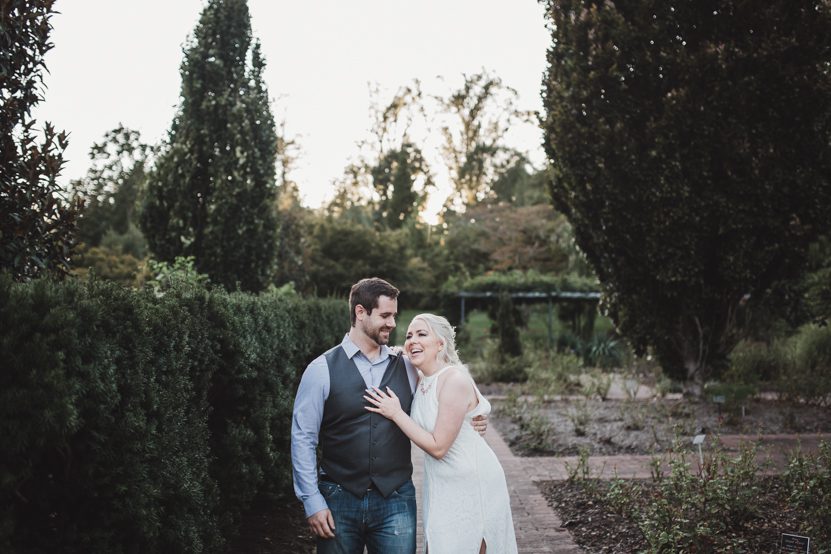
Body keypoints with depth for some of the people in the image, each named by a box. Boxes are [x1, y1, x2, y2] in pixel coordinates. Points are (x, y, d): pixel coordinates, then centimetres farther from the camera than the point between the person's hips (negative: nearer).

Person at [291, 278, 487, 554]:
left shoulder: (406, 368, 6)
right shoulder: (322, 370, -3)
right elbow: (303, 439, -2)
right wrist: (313, 502, -7)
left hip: (396, 501, 2)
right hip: (340, 500, -2)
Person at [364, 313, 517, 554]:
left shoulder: (455, 380, -21)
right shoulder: (422, 382, 4)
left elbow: (438, 447, -21)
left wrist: (396, 414, -18)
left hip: (473, 486, -8)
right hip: (441, 488, 8)